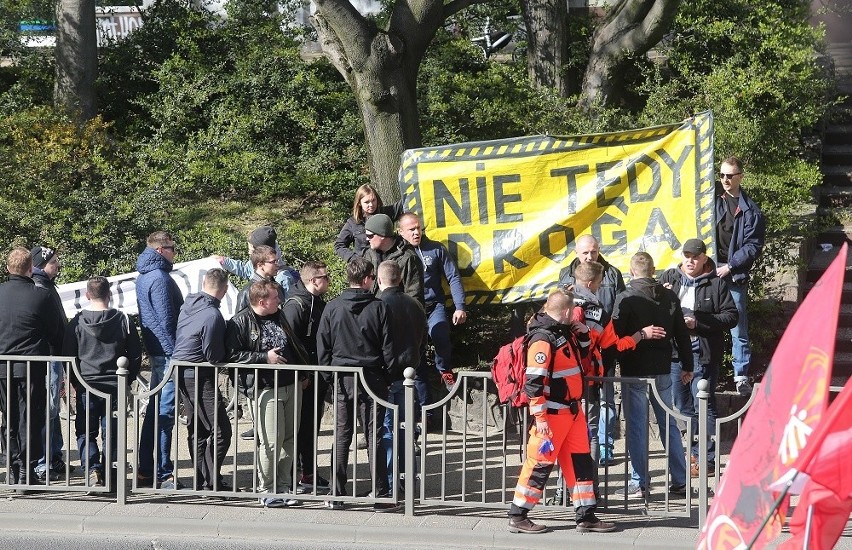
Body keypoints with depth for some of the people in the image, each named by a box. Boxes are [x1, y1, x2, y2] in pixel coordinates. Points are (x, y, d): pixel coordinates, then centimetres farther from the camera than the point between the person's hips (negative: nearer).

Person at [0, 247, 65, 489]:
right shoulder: (41, 296, -10)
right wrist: (62, 353, 16)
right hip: (31, 367, -3)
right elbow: (57, 332, -2)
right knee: (30, 420, 4)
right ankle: (27, 471, 2)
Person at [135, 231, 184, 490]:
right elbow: (166, 320, -18)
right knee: (165, 413, -7)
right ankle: (163, 475, -6)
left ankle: (146, 471, 18)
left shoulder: (143, 277, 16)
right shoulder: (159, 278, -15)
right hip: (167, 353, -10)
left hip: (155, 352, 10)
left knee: (154, 411, 14)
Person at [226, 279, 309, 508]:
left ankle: (284, 487, 17)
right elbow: (233, 355, -13)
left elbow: (295, 347, 28)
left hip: (291, 385, 7)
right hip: (265, 389, -7)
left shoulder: (280, 317, 16)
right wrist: (265, 357, -16)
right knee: (271, 442, -9)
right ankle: (267, 490, 2)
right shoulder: (240, 322, -7)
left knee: (289, 439, 7)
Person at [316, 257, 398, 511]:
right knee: (374, 437, 2)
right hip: (372, 378, -2)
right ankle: (381, 496, 2)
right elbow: (388, 348, -4)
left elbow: (322, 347, 2)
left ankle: (336, 495, 9)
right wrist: (389, 374, 9)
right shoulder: (378, 308, -7)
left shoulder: (332, 308, -1)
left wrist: (330, 377, 11)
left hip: (341, 381, 2)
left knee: (341, 437, 8)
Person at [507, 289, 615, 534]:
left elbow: (582, 363, 27)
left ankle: (586, 516, 18)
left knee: (581, 461, 11)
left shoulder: (566, 333, 11)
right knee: (540, 463, -3)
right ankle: (517, 517, 6)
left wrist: (583, 336, 10)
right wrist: (539, 418, -23)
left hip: (572, 410, 9)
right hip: (552, 413, -9)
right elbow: (534, 383, -21)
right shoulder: (543, 339, -18)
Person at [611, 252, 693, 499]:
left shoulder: (625, 299, -10)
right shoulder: (669, 297, 5)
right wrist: (688, 366, 18)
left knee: (637, 427, 1)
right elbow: (681, 333, 10)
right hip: (663, 371, 5)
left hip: (634, 371, -4)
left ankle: (639, 484, 2)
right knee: (669, 425, 12)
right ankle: (679, 481, 14)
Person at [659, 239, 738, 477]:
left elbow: (731, 316, -6)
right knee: (682, 405, 12)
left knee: (703, 405, -5)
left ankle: (707, 458, -2)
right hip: (674, 352, 5)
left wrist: (699, 323, -16)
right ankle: (694, 452, 22)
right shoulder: (668, 278, 10)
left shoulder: (716, 283, -2)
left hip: (704, 353, -5)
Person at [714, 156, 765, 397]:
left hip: (735, 275, -2)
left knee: (739, 329, 0)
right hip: (708, 273, 2)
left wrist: (730, 266, -8)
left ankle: (741, 377, 5)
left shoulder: (750, 210, 3)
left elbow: (753, 245, -1)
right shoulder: (712, 201, 10)